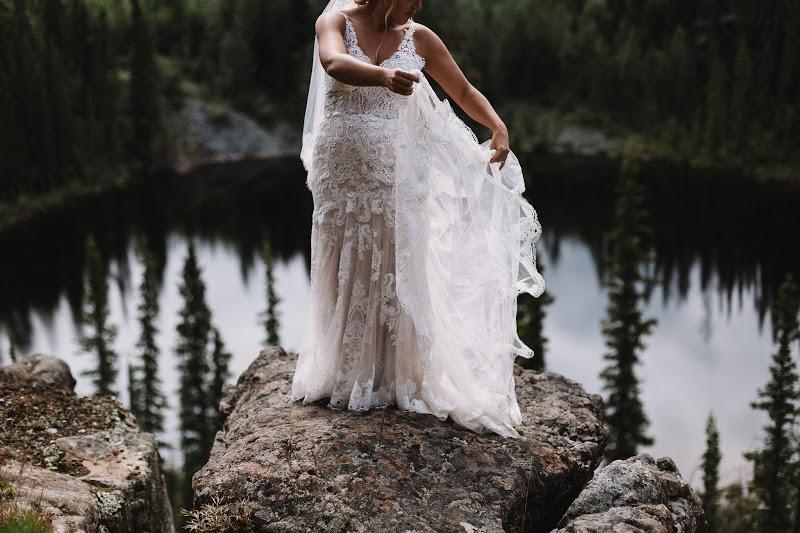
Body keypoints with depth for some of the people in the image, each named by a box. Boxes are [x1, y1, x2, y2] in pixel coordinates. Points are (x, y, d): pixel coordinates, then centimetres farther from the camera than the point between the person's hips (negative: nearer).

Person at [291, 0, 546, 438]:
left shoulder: (418, 38, 5)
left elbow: (464, 91, 10)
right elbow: (334, 63, -23)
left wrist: (498, 127, -7)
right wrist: (383, 76, -42)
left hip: (397, 170, 1)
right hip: (342, 168, 0)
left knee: (397, 270, 1)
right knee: (345, 271, 7)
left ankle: (401, 378, 12)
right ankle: (347, 374, 22)